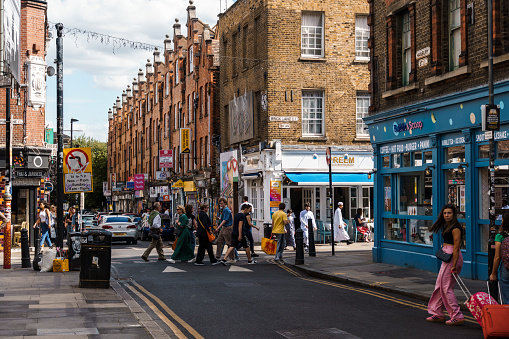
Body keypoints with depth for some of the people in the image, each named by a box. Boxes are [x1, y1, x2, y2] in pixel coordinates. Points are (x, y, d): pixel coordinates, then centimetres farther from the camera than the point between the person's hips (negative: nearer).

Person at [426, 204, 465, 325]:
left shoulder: (455, 228, -16)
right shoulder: (447, 226, 13)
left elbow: (456, 248, -19)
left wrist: (454, 266, -22)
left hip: (453, 258, -10)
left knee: (447, 287, -7)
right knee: (440, 285, 14)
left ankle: (457, 316, -2)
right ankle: (438, 314, 23)